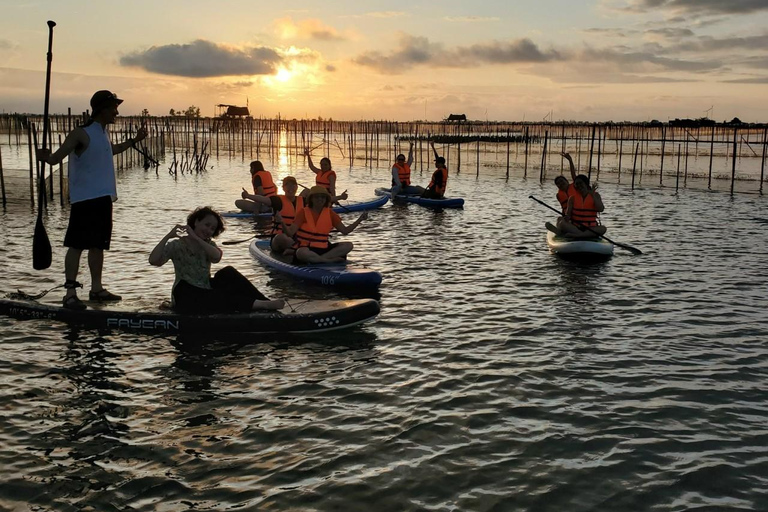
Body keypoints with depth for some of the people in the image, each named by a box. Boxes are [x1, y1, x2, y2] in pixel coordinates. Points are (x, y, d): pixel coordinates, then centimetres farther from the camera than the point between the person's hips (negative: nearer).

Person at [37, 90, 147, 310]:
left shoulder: (103, 132, 13)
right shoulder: (81, 133, -13)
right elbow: (56, 157, -18)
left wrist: (133, 140, 42)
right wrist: (45, 157, -40)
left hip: (103, 197, 9)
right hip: (85, 199, -9)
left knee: (98, 244, 14)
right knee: (77, 245, -6)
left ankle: (97, 288, 23)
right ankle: (70, 293, -4)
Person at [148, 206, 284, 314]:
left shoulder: (208, 244, 9)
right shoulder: (176, 245, -4)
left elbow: (216, 257, -16)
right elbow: (153, 260, -22)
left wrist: (195, 238, -22)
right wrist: (168, 236, -26)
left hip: (206, 290, 5)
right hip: (186, 296, -5)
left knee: (228, 273, -21)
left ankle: (266, 302, -27)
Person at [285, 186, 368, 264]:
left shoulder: (330, 213, 9)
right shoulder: (304, 212, -3)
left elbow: (345, 230, 8)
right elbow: (290, 233, -10)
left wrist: (360, 220, -2)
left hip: (323, 248, 5)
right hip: (305, 247, -5)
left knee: (348, 245, -14)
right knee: (302, 253, -41)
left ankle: (316, 259, -24)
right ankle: (331, 260, -24)